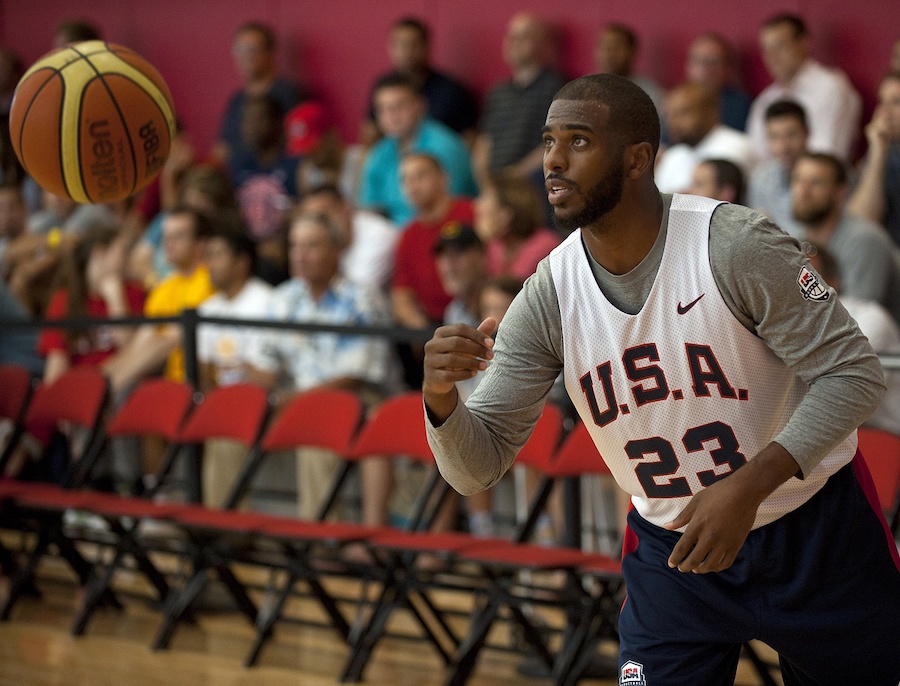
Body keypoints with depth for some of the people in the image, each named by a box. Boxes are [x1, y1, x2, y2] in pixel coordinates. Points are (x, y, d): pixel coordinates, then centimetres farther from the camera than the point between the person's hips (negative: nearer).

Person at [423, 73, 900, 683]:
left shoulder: (735, 244, -21)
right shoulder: (549, 297, -9)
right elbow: (477, 467, -7)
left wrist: (747, 487, -31)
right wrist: (441, 398, -30)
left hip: (816, 531, -2)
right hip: (671, 551, 2)